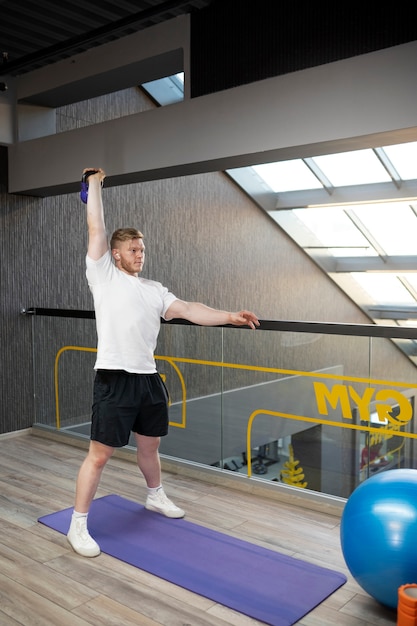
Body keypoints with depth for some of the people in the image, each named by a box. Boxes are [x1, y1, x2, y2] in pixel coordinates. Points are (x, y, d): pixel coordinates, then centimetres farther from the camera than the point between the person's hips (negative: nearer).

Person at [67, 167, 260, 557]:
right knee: (99, 454, -1)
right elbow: (96, 229, -2)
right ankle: (78, 525, 12)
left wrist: (229, 316, -7)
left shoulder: (153, 289, 15)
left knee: (149, 445, 22)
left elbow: (187, 310, 4)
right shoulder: (103, 275, 1)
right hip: (115, 379, -6)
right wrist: (94, 184, 7)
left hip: (148, 378, 6)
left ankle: (155, 497, 45)